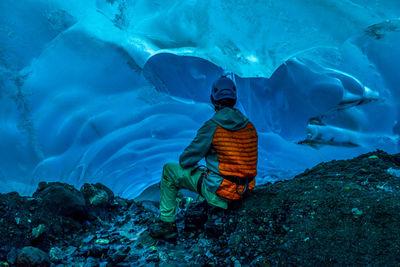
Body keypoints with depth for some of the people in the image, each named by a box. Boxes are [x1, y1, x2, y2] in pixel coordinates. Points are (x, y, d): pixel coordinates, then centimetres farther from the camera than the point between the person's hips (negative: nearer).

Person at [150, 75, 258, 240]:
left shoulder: (212, 127, -17)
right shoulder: (250, 127, 1)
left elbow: (186, 160, -11)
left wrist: (186, 164, 15)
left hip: (219, 192, -6)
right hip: (245, 191, 6)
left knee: (169, 170, 10)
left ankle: (167, 224, 13)